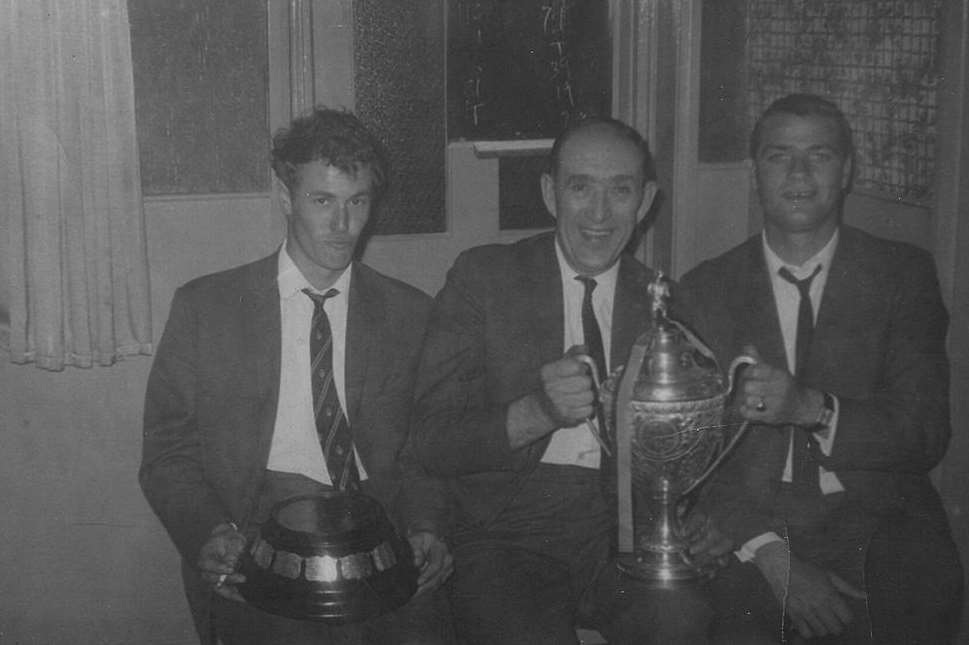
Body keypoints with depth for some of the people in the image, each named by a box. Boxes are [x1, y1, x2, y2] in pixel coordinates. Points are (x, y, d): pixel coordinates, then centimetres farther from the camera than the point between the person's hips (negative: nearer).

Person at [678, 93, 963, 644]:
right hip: (746, 533, 0)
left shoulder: (904, 274, 7)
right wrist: (770, 553, -15)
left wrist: (812, 408, -20)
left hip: (876, 522, 1)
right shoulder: (705, 290, 8)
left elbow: (927, 434, -2)